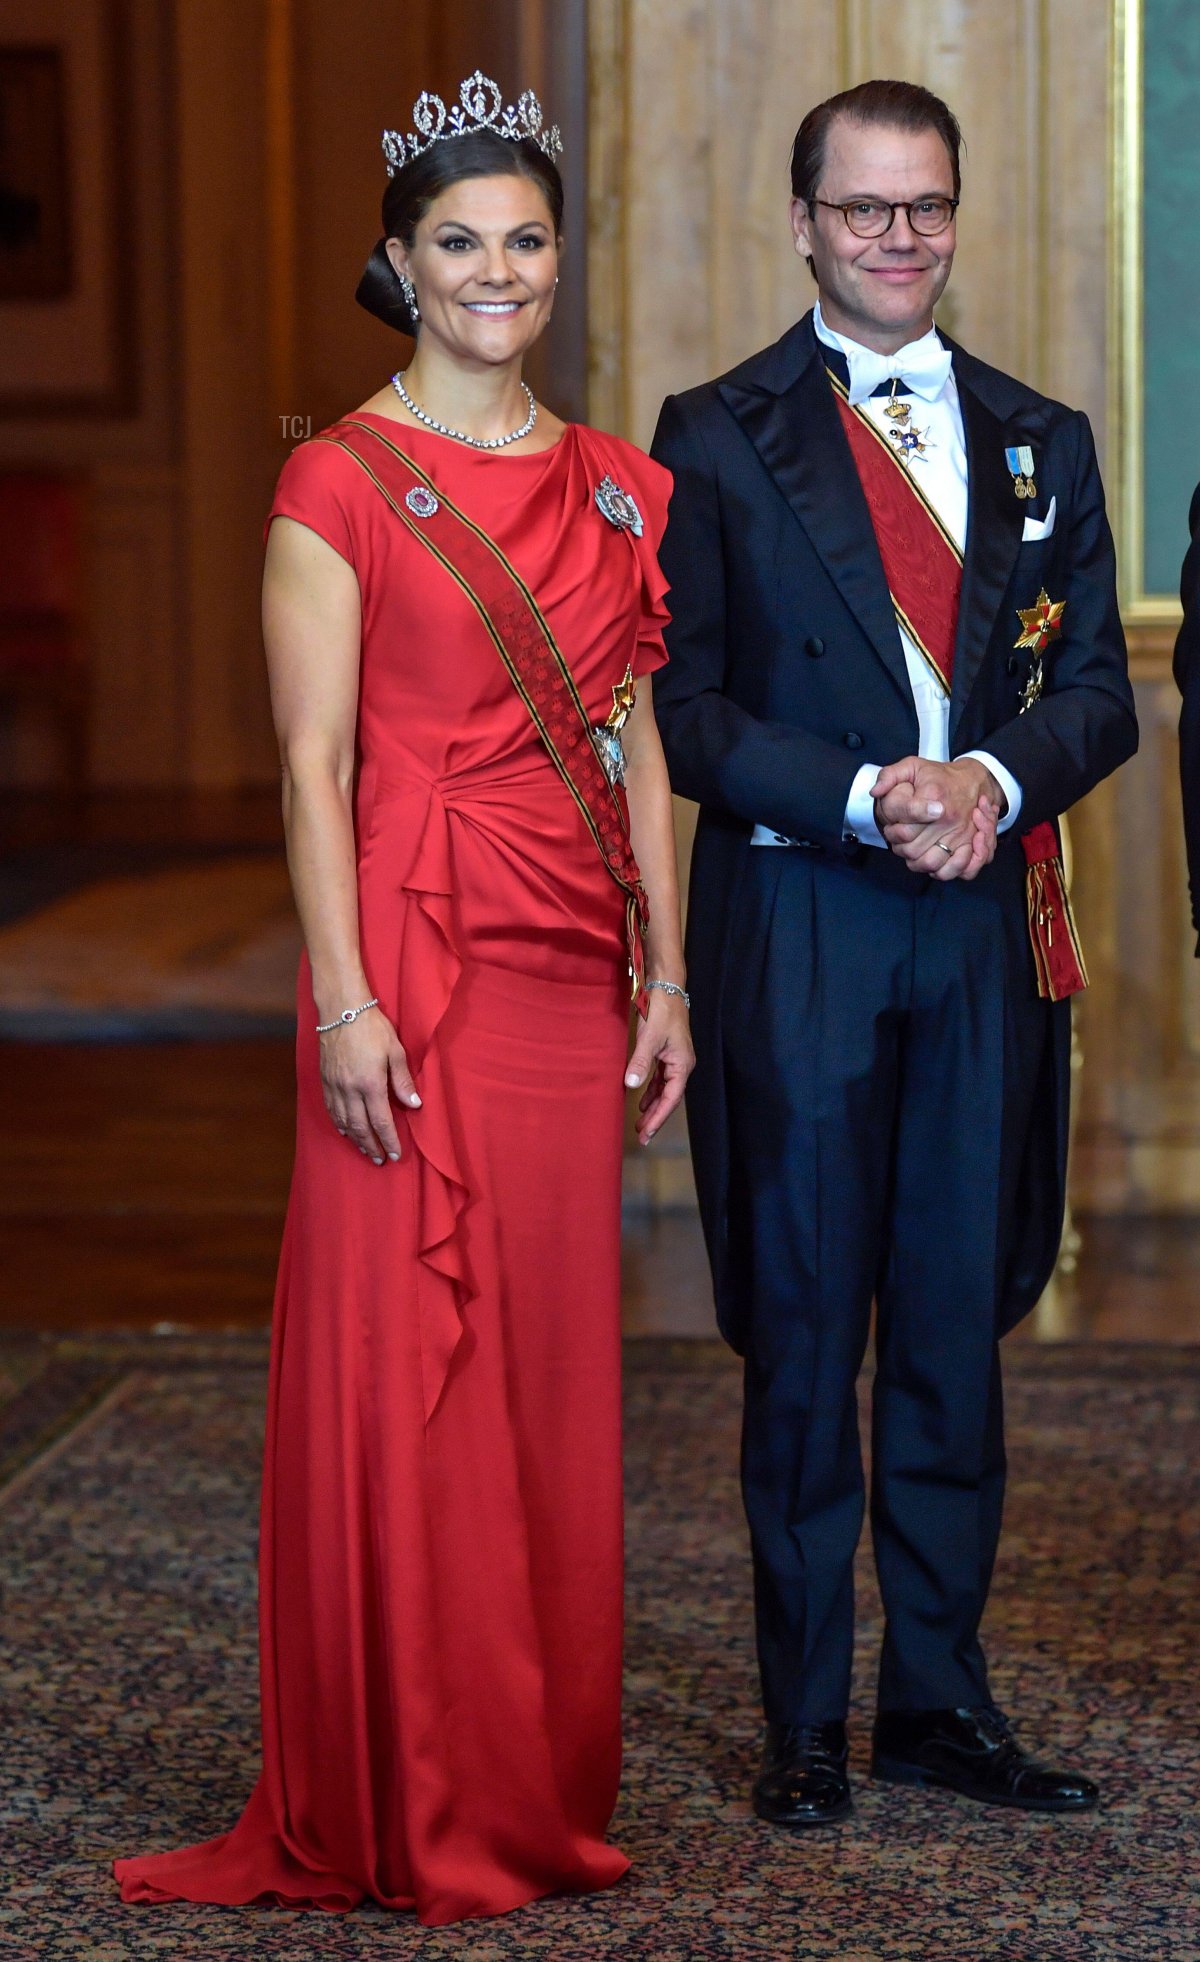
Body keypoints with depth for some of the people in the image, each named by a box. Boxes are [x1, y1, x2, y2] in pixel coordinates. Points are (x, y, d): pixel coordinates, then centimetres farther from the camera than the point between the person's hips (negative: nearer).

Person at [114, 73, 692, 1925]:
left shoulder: (610, 484, 13)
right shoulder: (343, 482, -4)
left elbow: (634, 745, 15)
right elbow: (313, 759, -8)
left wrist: (666, 973, 10)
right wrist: (344, 1001, -15)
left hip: (573, 969, 6)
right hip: (415, 957, -5)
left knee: (555, 1371, 9)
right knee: (399, 1366, -2)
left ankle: (540, 1793, 19)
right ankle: (402, 1814, 8)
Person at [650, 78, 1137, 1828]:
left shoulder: (1043, 441, 13)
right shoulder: (715, 436, 2)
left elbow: (1099, 691, 9)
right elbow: (681, 708, -3)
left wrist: (996, 780, -12)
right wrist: (867, 798, -16)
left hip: (987, 920, 3)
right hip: (797, 925, -3)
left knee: (959, 1327, 8)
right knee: (805, 1338, 2)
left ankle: (941, 1698, 18)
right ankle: (805, 1722, 11)